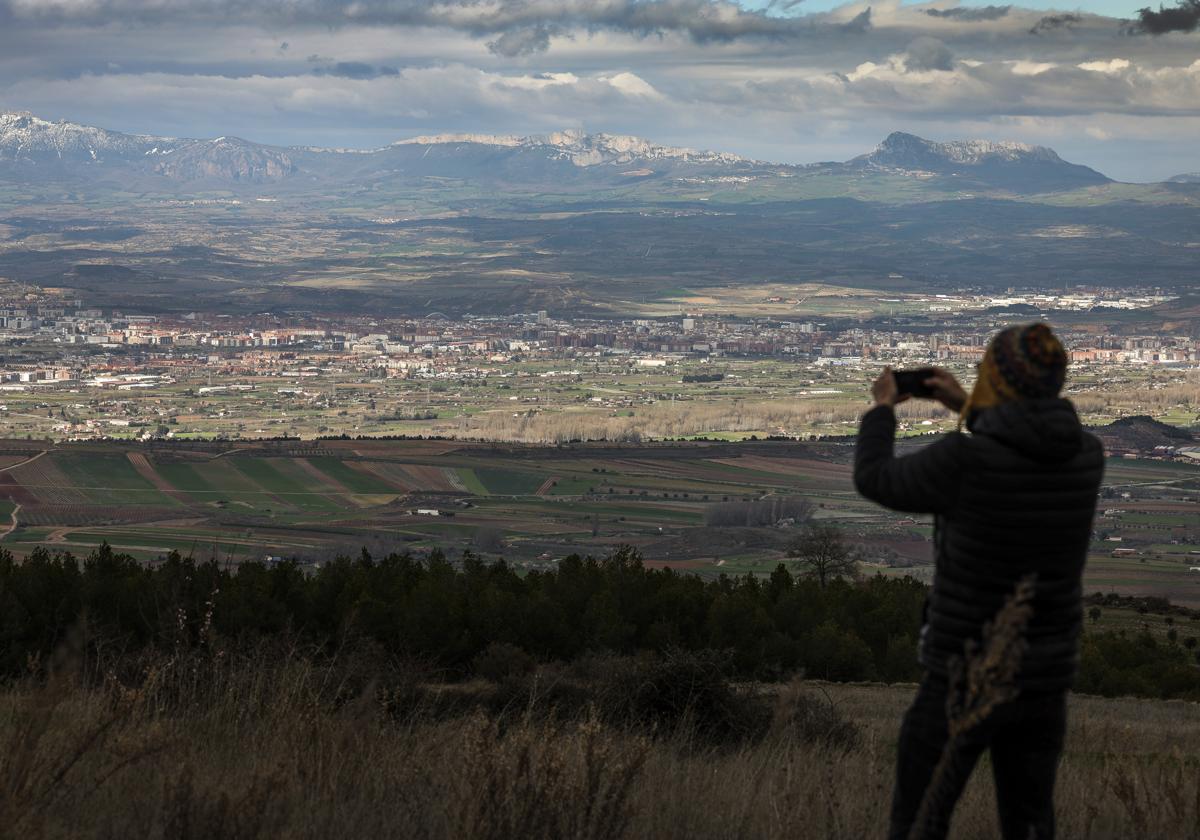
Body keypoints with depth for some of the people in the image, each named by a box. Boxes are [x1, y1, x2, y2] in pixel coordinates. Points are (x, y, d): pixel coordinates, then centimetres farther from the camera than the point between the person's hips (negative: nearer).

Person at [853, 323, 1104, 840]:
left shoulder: (962, 459, -24)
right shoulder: (1088, 454, -6)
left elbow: (874, 483, -4)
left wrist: (882, 406, 13)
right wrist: (966, 408, 22)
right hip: (1044, 679, 5)